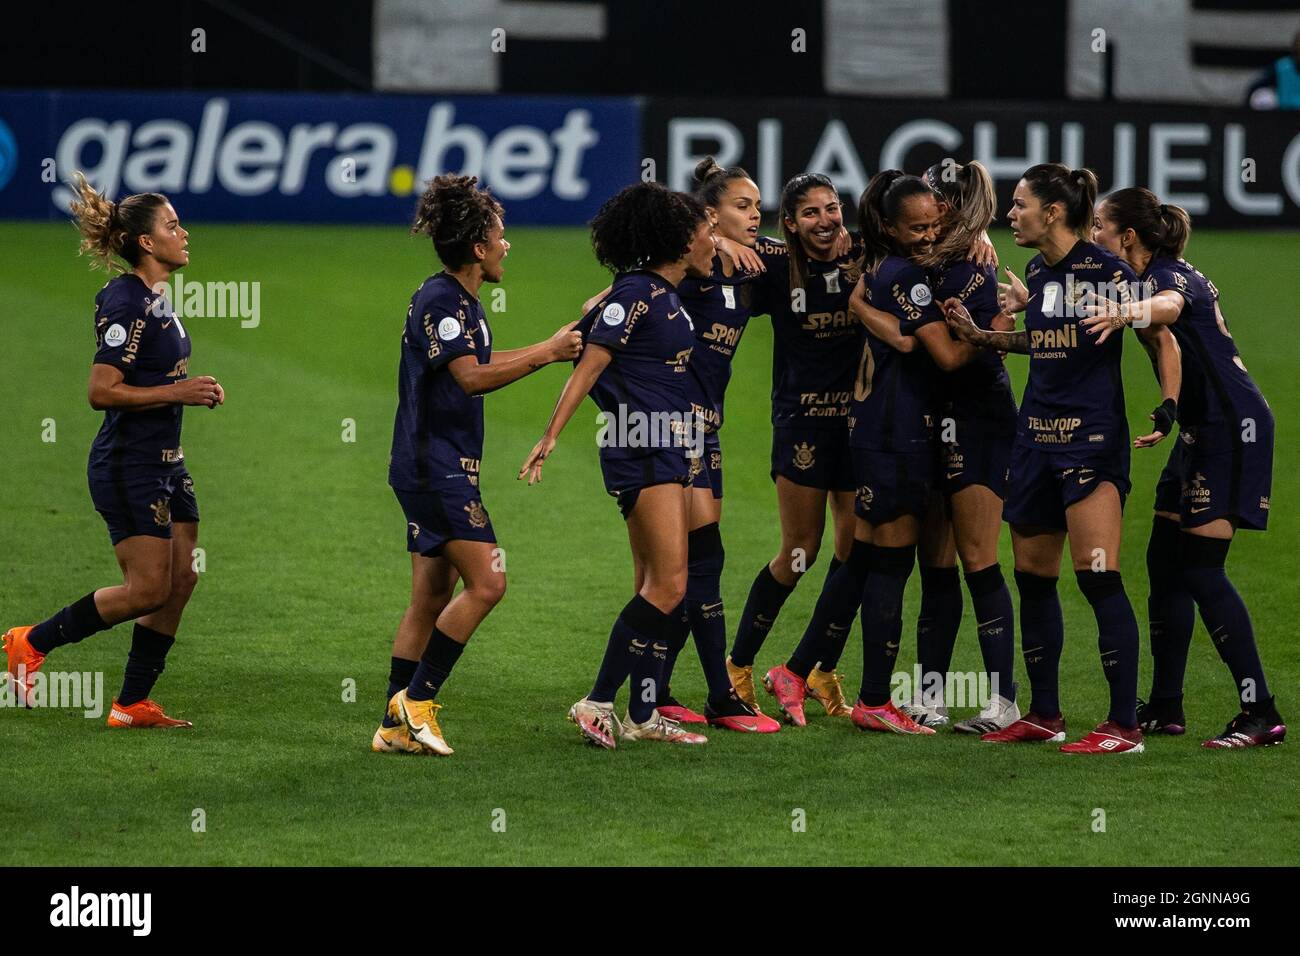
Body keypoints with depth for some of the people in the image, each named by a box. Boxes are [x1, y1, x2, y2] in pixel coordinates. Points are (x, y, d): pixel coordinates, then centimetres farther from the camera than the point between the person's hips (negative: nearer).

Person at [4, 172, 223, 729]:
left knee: (181, 580, 6)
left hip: (163, 463, 10)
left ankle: (132, 704, 13)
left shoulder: (154, 300, 12)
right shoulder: (126, 304, -19)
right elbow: (102, 391, -23)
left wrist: (192, 389, 9)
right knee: (148, 589, -8)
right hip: (129, 468, -10)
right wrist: (176, 393, -21)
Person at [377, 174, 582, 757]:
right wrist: (545, 354, -18)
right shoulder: (439, 300, -15)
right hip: (436, 468, -10)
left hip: (434, 469, 10)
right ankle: (416, 698, -8)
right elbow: (471, 377, -24)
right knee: (486, 582, -13)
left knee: (431, 599, 9)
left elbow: (481, 364, 33)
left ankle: (396, 727, 10)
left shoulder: (461, 301, 17)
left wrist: (552, 347, 31)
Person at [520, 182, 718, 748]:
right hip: (639, 452, -10)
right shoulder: (636, 294, -13)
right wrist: (550, 437, -20)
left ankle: (642, 715, 11)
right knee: (669, 586, -14)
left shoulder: (666, 295, 14)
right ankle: (598, 702, -10)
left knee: (654, 586, 9)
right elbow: (587, 368, -16)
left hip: (668, 450, 10)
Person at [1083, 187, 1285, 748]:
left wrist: (1126, 316, -62)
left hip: (1233, 427, -10)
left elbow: (1168, 306, -42)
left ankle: (1260, 712, -12)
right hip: (1203, 429, 10)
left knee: (1199, 567, -11)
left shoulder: (1170, 275, -17)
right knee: (1165, 561, 10)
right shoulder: (1141, 280, 12)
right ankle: (1165, 707, 15)